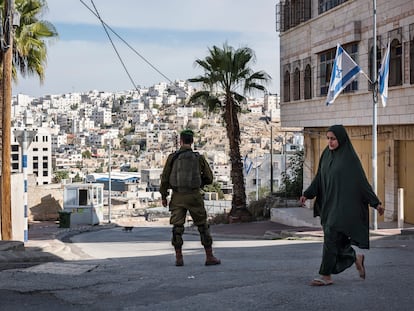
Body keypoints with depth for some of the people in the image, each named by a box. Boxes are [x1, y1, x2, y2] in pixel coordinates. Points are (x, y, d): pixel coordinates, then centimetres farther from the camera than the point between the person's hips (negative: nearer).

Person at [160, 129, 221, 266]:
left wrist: (163, 196, 8)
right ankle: (209, 257, 6)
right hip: (194, 196, 0)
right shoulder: (199, 157, 0)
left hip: (178, 198, 0)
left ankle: (179, 258, 1)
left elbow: (165, 178, -2)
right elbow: (209, 178, 6)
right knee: (203, 226, 7)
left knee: (177, 228, 5)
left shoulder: (173, 157, -2)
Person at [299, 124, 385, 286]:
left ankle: (326, 276, -4)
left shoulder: (350, 157, -9)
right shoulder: (326, 155, 9)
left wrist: (376, 203, -7)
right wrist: (307, 194, -2)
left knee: (331, 237, -10)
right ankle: (356, 258, 37)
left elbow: (362, 180, -8)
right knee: (338, 239, 12)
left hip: (342, 205, -7)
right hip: (328, 204, 7)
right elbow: (319, 178, 10)